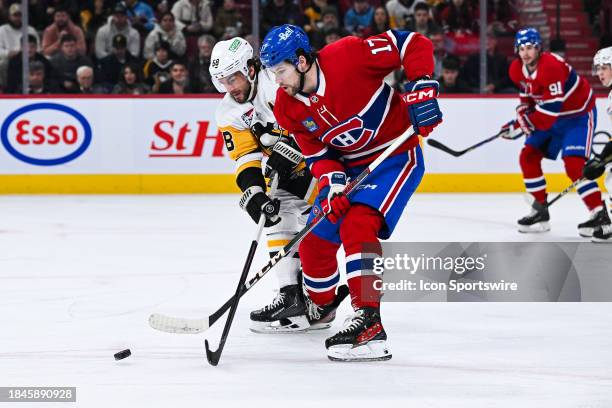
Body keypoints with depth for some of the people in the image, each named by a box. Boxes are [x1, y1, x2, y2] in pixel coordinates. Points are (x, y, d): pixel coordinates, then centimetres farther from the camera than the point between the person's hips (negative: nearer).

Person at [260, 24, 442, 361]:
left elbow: (414, 44, -19)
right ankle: (319, 307, 37)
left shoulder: (349, 56, -26)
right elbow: (317, 154, -4)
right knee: (314, 241, 7)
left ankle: (369, 323, -33)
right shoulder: (287, 108, -7)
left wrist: (422, 87, -30)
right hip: (349, 165, 7)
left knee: (357, 224, -28)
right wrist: (332, 183, -23)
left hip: (396, 155, -7)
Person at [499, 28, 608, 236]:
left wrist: (522, 125, -26)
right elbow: (527, 97, 11)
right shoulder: (517, 69, -5)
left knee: (574, 164, -22)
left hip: (579, 114, -9)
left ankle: (600, 215, -18)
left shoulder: (551, 66, -33)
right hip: (552, 117, 9)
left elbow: (551, 108, -34)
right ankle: (540, 211, 15)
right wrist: (521, 117, -9)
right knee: (529, 156, 4)